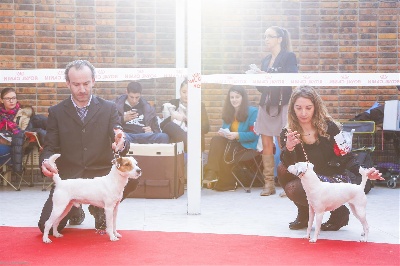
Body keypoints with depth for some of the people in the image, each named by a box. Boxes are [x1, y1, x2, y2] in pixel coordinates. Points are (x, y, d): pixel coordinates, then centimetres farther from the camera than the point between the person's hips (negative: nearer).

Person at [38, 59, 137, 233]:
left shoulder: (108, 108, 3)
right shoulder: (56, 112, 4)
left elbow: (118, 137, -5)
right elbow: (50, 147, 3)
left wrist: (121, 144, -31)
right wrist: (46, 162, -21)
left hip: (102, 174, 0)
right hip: (68, 177, 0)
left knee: (130, 178, -30)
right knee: (47, 226, -16)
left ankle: (100, 209, 4)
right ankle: (74, 210, 24)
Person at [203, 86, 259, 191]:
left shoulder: (252, 112, -3)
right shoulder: (228, 112, 16)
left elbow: (254, 135, -10)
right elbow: (225, 129, 20)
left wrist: (237, 135, -24)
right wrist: (222, 132, -6)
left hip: (245, 146, -6)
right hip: (230, 142, 6)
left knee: (225, 154, -32)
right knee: (216, 140, -25)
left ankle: (227, 183, -17)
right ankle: (212, 174, -34)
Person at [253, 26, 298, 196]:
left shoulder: (289, 57, 1)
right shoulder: (265, 60, 19)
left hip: (282, 104, -6)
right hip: (266, 104, 6)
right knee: (266, 145, 1)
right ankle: (269, 184, 3)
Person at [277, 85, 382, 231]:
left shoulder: (329, 127, -14)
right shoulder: (287, 133, -6)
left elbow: (346, 157, -10)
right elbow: (288, 165, -18)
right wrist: (289, 148, -39)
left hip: (336, 181, -5)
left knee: (294, 189, -25)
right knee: (282, 169, -16)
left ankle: (338, 213, -2)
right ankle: (304, 214, 4)